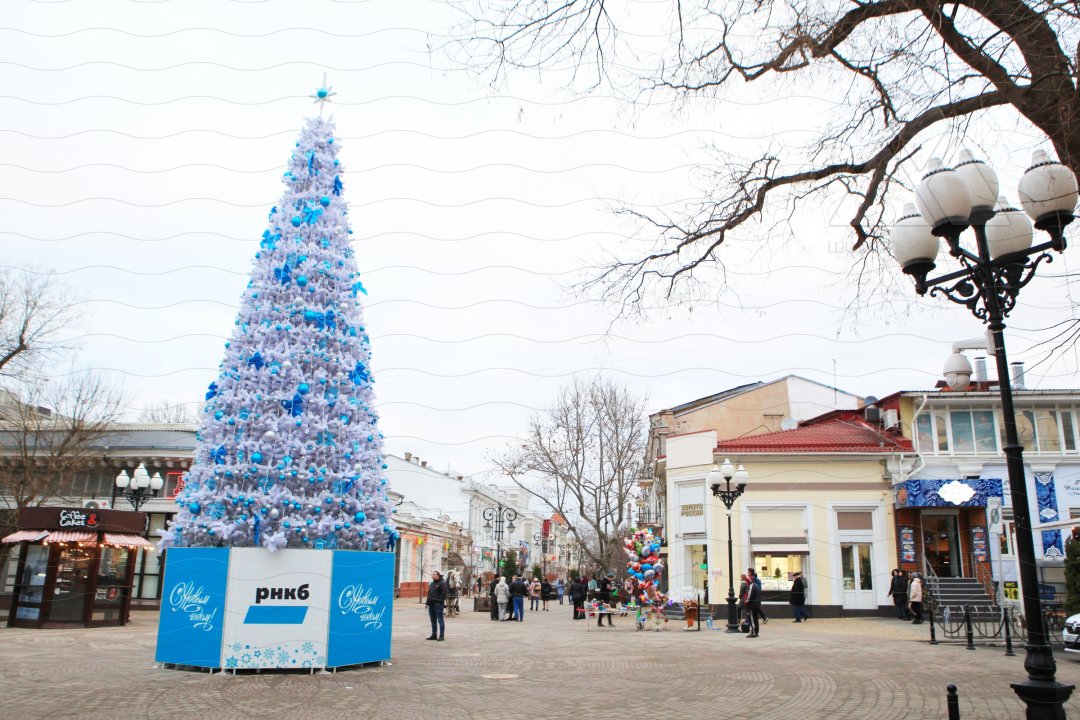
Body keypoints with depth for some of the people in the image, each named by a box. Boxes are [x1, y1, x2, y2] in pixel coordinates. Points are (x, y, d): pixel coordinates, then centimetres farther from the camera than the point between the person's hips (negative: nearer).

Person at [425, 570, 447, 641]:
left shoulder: (442, 583, -7)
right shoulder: (432, 584, 20)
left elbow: (444, 593, -14)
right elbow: (429, 593, 23)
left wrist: (440, 601, -19)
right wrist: (428, 602, 14)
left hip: (438, 604, -9)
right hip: (431, 605, 9)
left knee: (440, 620, -5)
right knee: (433, 620, 13)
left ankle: (441, 635, -4)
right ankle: (434, 635, 20)